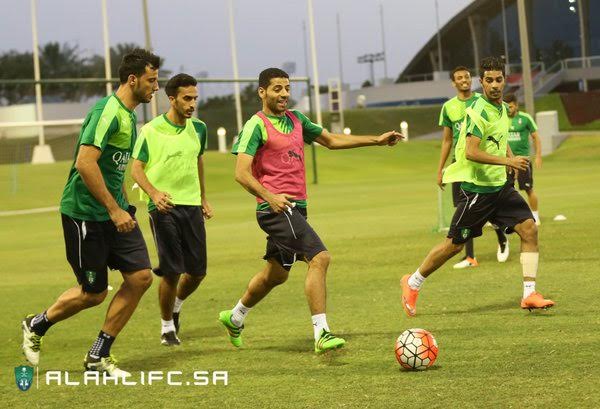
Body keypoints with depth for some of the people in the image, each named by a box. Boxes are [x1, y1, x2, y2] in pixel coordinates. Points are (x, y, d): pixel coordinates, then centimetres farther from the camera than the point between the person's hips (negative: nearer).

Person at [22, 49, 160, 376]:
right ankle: (36, 326, 26)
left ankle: (98, 356, 9)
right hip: (85, 212, -9)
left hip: (114, 212, 9)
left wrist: (125, 206, 19)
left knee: (140, 277, -2)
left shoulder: (129, 115, 13)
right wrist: (114, 210, -23)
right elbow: (85, 163, -26)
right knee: (93, 293, 0)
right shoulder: (108, 112, -18)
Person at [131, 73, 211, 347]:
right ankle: (167, 327, 12)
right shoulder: (151, 130, -9)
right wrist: (154, 193, -26)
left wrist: (204, 199, 25)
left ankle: (176, 305, 37)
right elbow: (136, 169, -9)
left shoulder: (198, 129, 8)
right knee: (172, 271, -8)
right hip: (164, 206, -5)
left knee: (198, 271, 6)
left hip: (192, 205, 5)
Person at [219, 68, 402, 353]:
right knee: (320, 257, -21)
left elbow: (331, 140, 24)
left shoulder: (295, 119, 15)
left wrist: (376, 141, 17)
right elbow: (242, 173, -16)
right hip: (276, 208, -9)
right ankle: (321, 333, -22)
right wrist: (269, 196, -32)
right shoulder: (256, 126, -9)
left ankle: (234, 318, 38)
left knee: (277, 273, 18)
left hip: (296, 207, 9)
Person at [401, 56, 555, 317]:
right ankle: (412, 283, 20)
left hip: (499, 185, 8)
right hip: (477, 187, -8)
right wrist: (508, 161, -27)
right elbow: (471, 152, -26)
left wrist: (511, 157, 9)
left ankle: (529, 295, -4)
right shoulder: (479, 111, -18)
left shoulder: (501, 108, 10)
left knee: (529, 229, -6)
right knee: (455, 244, 1)